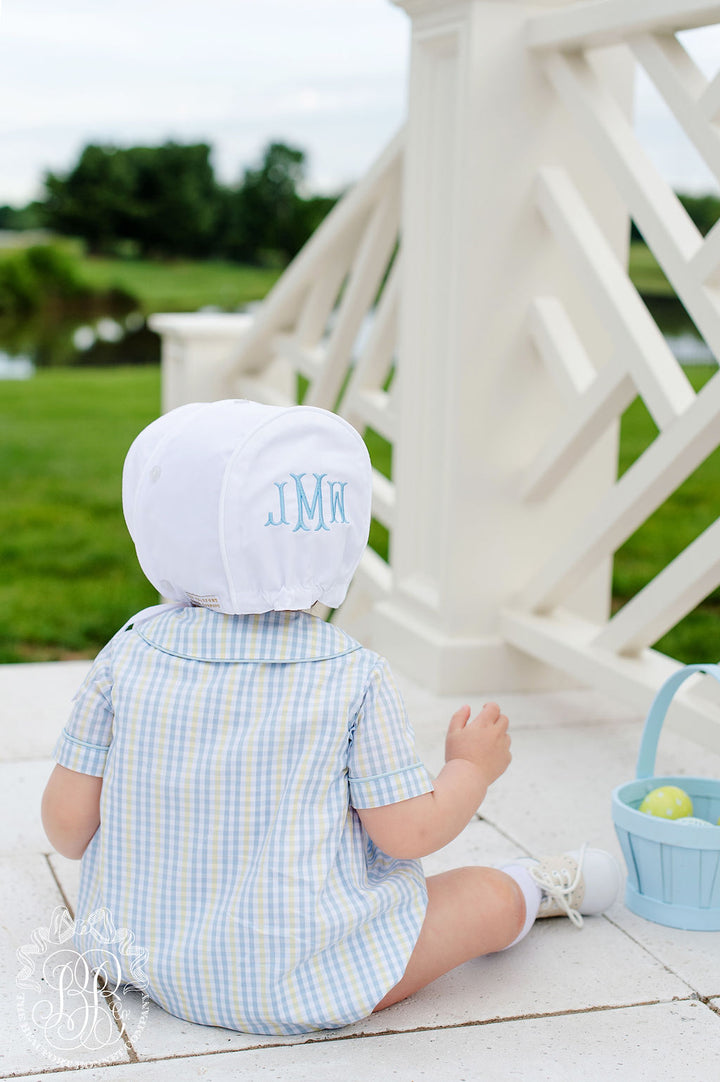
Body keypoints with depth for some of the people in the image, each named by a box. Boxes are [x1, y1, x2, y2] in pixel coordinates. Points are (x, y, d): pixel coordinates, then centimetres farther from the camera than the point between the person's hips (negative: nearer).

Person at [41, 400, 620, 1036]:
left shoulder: (130, 655, -8)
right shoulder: (355, 679, -16)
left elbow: (67, 819, -4)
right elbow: (410, 832, -12)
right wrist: (473, 767, 8)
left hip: (142, 954, 5)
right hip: (294, 986, -4)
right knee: (491, 897, 14)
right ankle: (531, 894, 45)